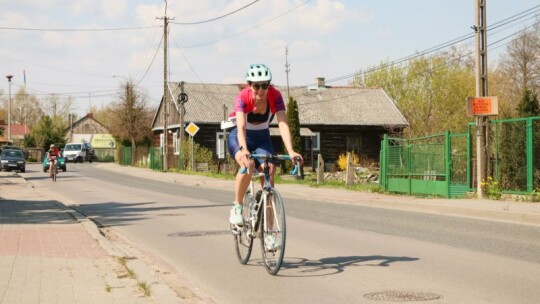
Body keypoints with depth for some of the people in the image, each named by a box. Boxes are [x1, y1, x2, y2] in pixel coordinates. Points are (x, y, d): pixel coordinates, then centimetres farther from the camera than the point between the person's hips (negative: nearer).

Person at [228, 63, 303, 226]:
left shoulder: (275, 96, -23)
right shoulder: (242, 97, -29)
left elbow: (283, 124, -33)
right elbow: (241, 127, -41)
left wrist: (291, 151, -47)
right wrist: (243, 149, -60)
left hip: (262, 138, 3)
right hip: (239, 138, -2)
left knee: (269, 170, -19)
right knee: (248, 164, -33)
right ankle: (237, 207, -14)